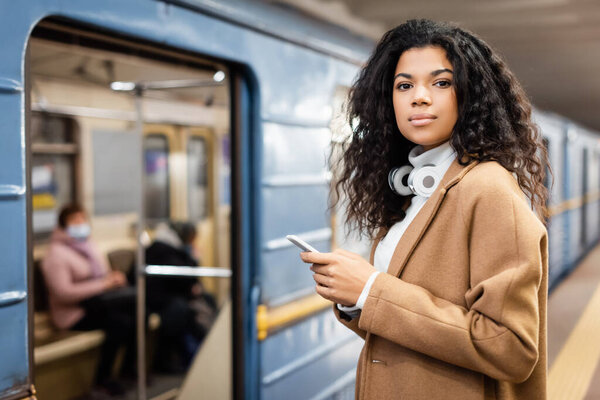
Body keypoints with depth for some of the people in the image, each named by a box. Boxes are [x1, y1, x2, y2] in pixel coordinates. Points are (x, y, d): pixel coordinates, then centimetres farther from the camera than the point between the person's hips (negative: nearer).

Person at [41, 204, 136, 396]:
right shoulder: (56, 254, -9)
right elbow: (63, 293, -19)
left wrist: (114, 277, -2)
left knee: (136, 315, -18)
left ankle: (129, 365, -1)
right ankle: (103, 377, -12)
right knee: (120, 322, -30)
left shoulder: (87, 246, 17)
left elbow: (104, 272, 24)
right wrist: (102, 284, -20)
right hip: (74, 314, -8)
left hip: (97, 302, 8)